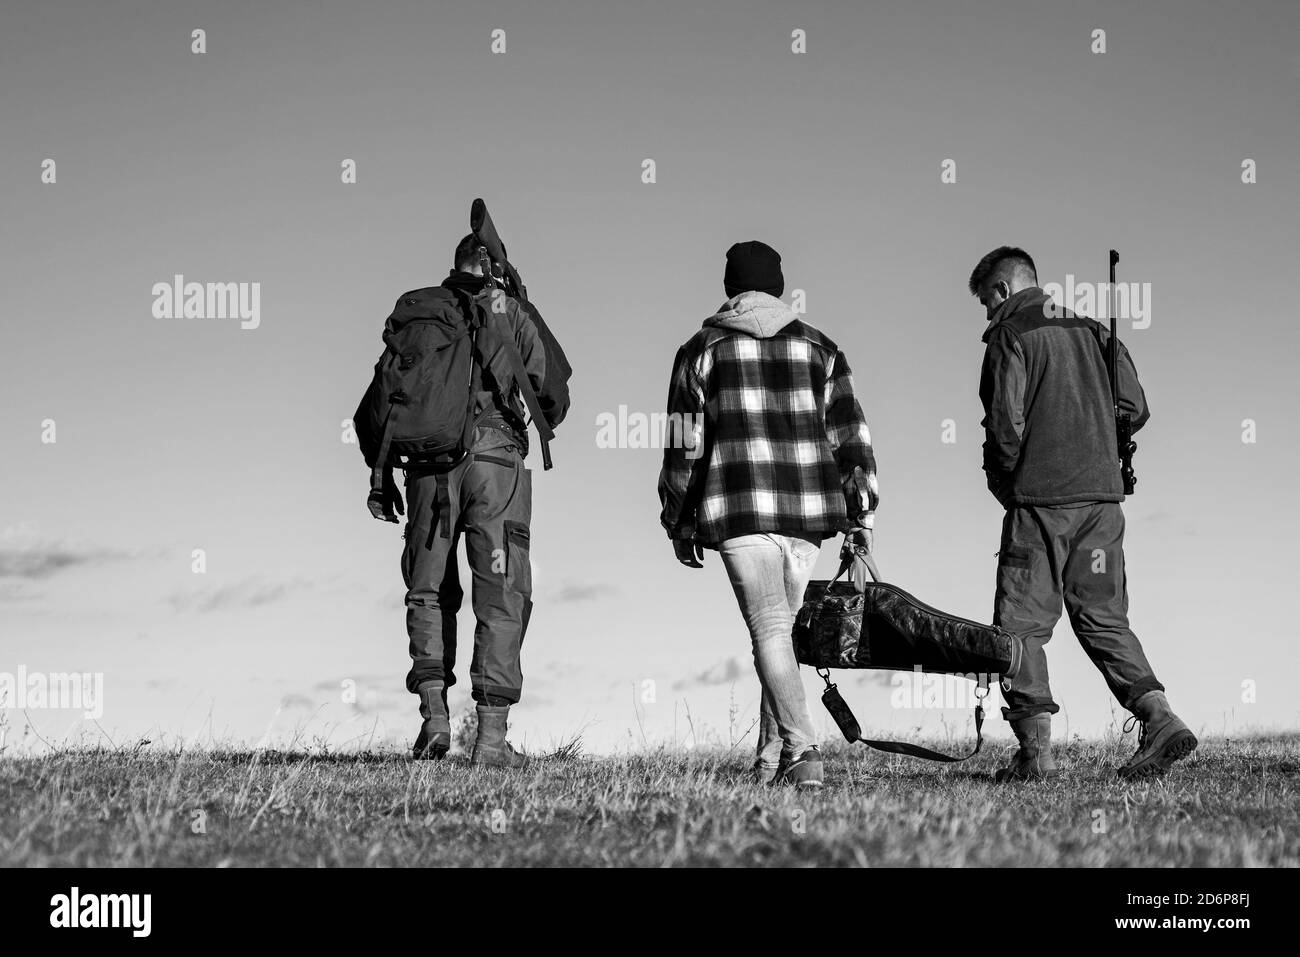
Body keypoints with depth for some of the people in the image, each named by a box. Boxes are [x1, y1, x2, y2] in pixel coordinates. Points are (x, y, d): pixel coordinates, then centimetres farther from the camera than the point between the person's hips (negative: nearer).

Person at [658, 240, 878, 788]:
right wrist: (861, 516, 11)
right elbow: (850, 434, 9)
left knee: (769, 630, -9)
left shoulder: (702, 350, 8)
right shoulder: (819, 348, 14)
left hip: (740, 512, -3)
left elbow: (684, 444, 6)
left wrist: (680, 525, 13)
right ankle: (771, 759, 14)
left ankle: (801, 749, -26)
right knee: (781, 626, 13)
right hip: (808, 513, 3)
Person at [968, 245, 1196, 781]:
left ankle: (1037, 750, -6)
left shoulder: (1010, 336, -3)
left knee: (1022, 623, 0)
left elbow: (1005, 422, -13)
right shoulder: (1091, 330, 16)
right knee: (1103, 617, 12)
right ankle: (1159, 719, -4)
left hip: (1040, 500, -6)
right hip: (1103, 495, 6)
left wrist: (1003, 482, 3)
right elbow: (1135, 409, 11)